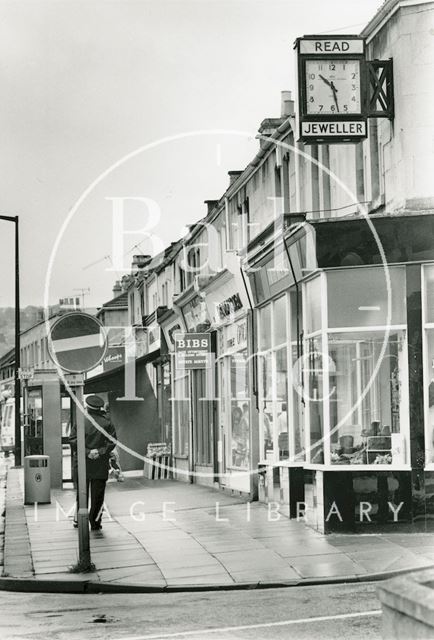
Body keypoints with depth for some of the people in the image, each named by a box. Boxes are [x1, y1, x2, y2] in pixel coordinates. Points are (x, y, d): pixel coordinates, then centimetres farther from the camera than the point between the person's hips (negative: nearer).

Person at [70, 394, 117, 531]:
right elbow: (112, 442, -6)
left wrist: (87, 452, -10)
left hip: (82, 465, 0)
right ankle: (95, 522, 4)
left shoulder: (79, 422, -2)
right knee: (97, 495, 5)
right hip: (100, 466, 0)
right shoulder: (106, 423, 1)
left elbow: (73, 441, -9)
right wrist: (100, 452, -10)